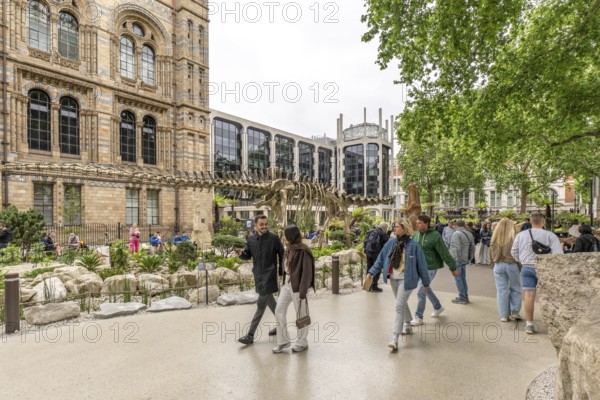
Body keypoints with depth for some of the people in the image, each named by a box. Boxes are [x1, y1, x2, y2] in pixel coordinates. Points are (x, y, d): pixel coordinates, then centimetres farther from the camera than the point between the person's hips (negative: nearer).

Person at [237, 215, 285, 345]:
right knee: (269, 301, 18)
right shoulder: (251, 239, 1)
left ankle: (250, 335, 4)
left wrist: (281, 270, -2)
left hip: (269, 274, -6)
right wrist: (241, 254, -15)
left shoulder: (274, 238, -12)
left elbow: (282, 255, -4)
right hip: (258, 274, 6)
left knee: (261, 304, -3)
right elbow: (248, 256, 7)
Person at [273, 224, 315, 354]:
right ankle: (283, 341, 23)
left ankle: (302, 342, 28)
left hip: (298, 286, -8)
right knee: (279, 311, 7)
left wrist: (303, 291, -18)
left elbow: (307, 272, -19)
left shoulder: (303, 251, -19)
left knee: (301, 315, 9)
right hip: (287, 284, 8)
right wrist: (284, 282, 16)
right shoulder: (289, 248, 6)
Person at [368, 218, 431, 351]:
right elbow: (381, 258, 3)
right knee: (402, 303, 22)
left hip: (406, 280, -5)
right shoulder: (391, 243, -1)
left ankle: (394, 338, -6)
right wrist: (372, 272, -3)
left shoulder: (413, 245, -13)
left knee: (399, 307, -9)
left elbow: (421, 264, -5)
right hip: (393, 279, 5)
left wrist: (426, 282, 1)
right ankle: (407, 326, 45)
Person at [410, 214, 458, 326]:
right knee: (426, 288, 21)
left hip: (430, 268, -7)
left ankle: (418, 317, 9)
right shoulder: (416, 234, 1)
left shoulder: (435, 236, -18)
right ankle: (438, 307, 45)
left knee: (421, 291, -6)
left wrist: (453, 268, -8)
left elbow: (445, 253, -13)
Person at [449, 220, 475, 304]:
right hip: (465, 260, 8)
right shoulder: (469, 234, 9)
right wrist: (470, 258, 19)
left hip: (457, 260, -8)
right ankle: (465, 297, 23)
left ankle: (462, 298, 5)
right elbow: (472, 247, 12)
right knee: (463, 278, 16)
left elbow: (457, 248, -24)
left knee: (458, 278, 1)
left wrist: (456, 258, -15)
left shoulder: (456, 233, -15)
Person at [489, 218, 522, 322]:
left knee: (501, 290, 7)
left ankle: (504, 315, 11)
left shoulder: (494, 238, 1)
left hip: (498, 265, 2)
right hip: (512, 264, -2)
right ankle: (515, 312, 18)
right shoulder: (514, 237, -8)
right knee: (515, 289, 15)